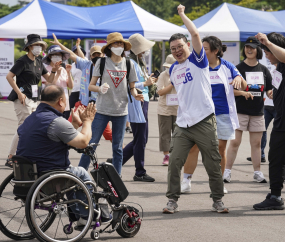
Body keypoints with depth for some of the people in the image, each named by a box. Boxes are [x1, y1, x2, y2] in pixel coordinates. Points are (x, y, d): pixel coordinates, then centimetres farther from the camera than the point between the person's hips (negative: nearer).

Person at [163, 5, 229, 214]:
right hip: (183, 124, 5)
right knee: (174, 162, -4)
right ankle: (173, 200, 5)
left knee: (213, 164, 0)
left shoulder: (197, 60, -1)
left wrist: (182, 14, -4)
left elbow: (195, 34, -15)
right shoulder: (173, 70, 15)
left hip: (204, 122, -5)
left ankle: (218, 200, 13)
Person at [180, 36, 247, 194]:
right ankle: (186, 182, -1)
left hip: (223, 115, 1)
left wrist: (239, 79, -15)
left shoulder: (227, 67, 3)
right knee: (194, 147, -8)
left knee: (221, 149, 6)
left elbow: (244, 87, 6)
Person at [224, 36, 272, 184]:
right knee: (235, 142, -6)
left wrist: (271, 93, -10)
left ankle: (257, 172, 15)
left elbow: (269, 90, 13)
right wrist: (243, 93, -22)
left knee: (256, 143, 8)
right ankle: (227, 171, 0)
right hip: (240, 111, -3)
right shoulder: (238, 68, -2)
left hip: (257, 112, 4)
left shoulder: (263, 70, 9)